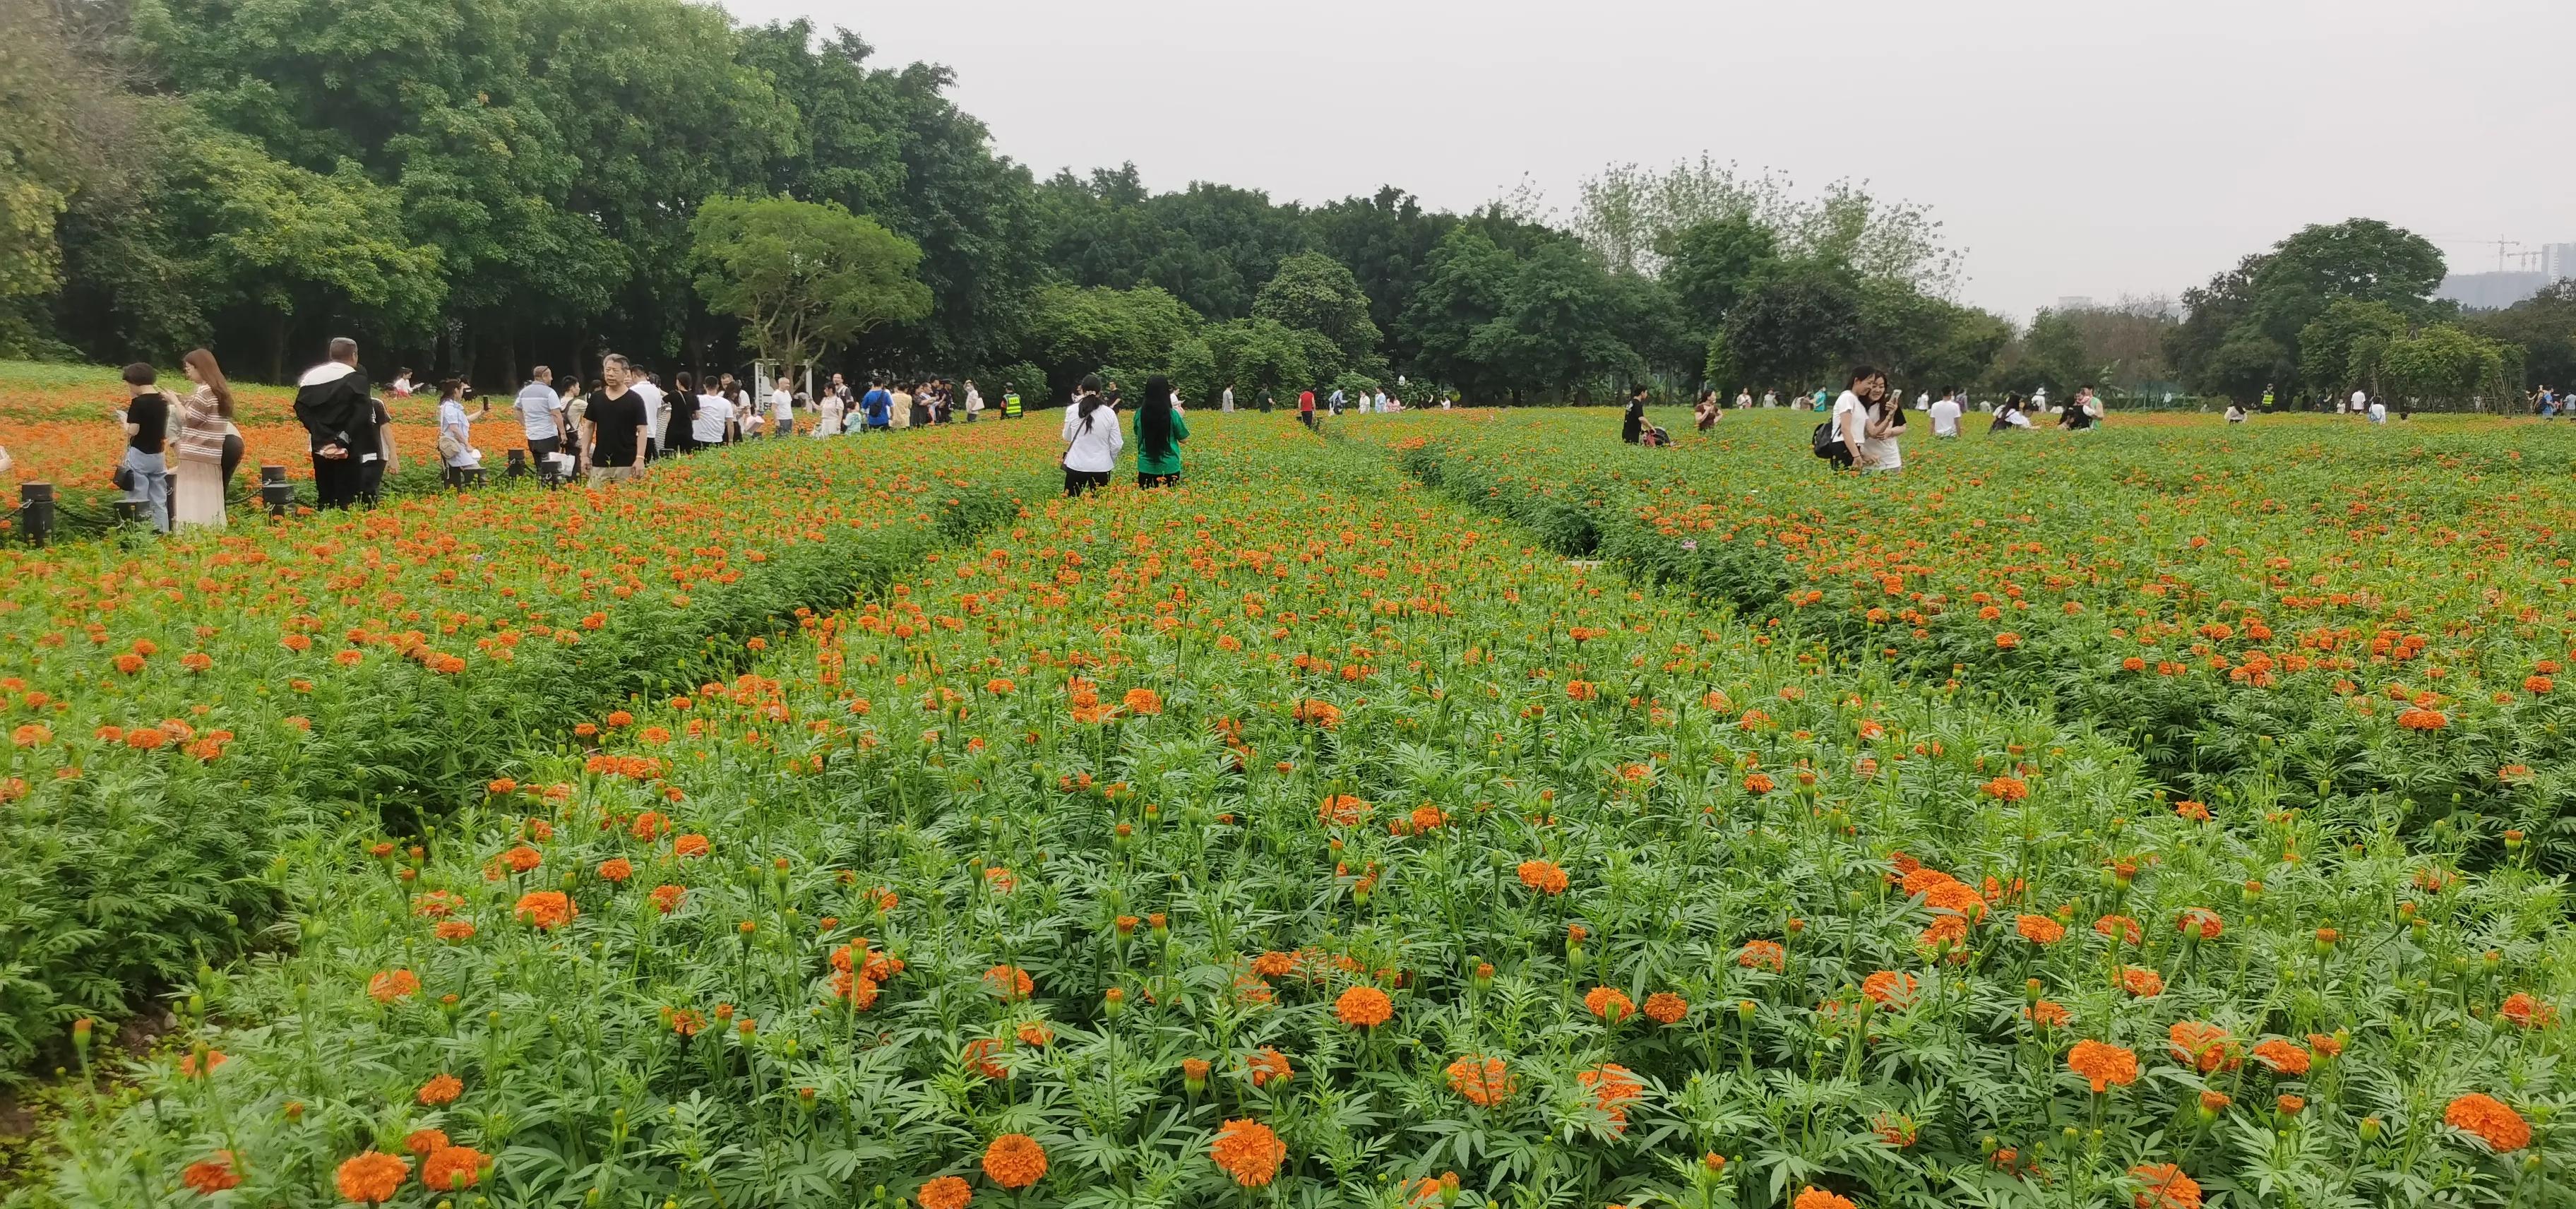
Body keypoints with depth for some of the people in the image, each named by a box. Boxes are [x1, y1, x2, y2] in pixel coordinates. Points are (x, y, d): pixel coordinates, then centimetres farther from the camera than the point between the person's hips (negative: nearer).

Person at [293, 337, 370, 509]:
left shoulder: (312, 376, 10)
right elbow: (361, 411, -19)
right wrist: (344, 436, -18)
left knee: (325, 498, 10)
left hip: (320, 446, 5)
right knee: (347, 499, -6)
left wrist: (318, 431, -6)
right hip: (346, 448, -5)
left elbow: (301, 408, -1)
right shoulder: (355, 377, -5)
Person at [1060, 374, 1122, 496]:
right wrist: (1111, 463, 15)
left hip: (1076, 466, 0)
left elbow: (1067, 438, 9)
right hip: (1101, 467, 0)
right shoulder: (1109, 413, -7)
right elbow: (1116, 444, -2)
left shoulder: (1072, 410, -6)